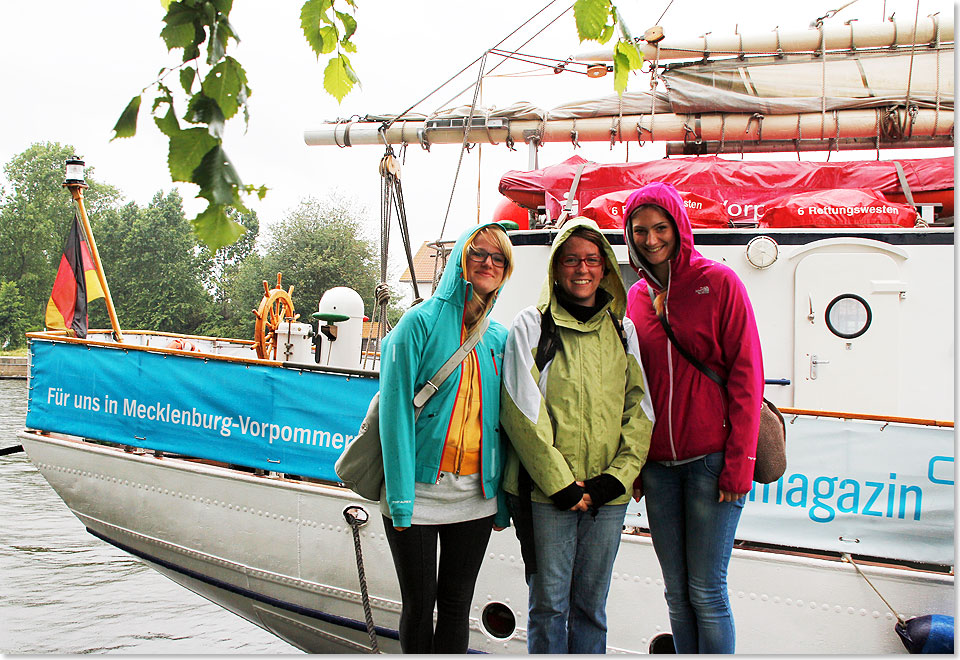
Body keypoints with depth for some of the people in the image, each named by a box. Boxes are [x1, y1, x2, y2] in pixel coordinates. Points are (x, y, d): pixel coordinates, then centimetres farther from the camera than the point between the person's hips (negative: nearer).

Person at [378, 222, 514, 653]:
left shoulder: (499, 338, 9)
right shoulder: (423, 321, -4)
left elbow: (501, 421, 10)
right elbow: (396, 409, -9)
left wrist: (502, 502, 6)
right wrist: (400, 497, -15)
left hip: (476, 494, 4)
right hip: (420, 489, -4)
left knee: (456, 606, 10)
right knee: (419, 605, 5)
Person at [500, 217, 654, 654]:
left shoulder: (623, 331, 12)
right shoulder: (531, 326, 0)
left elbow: (640, 409, 7)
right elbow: (522, 413, -7)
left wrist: (616, 477, -6)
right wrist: (561, 484, -12)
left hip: (608, 496, 3)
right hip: (547, 493, -3)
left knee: (591, 605, 12)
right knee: (549, 604, 4)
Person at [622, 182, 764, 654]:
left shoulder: (718, 282, -4)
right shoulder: (637, 297, 10)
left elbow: (746, 375, -7)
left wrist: (739, 463, -12)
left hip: (711, 459, -5)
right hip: (657, 464, 5)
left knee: (706, 590, -2)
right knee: (676, 590, 11)